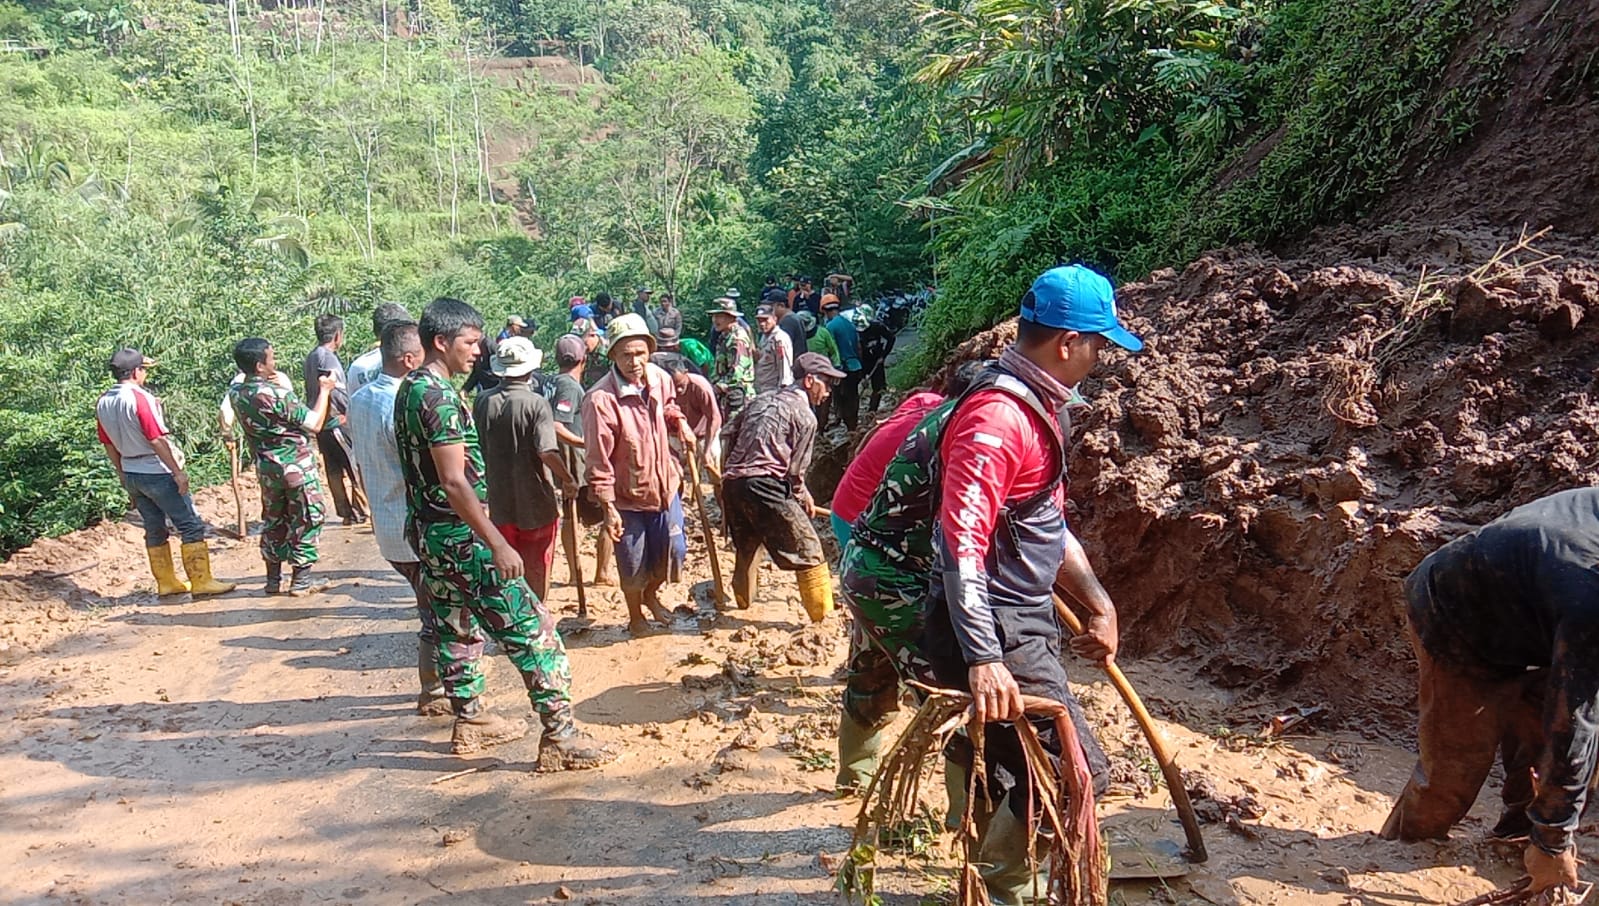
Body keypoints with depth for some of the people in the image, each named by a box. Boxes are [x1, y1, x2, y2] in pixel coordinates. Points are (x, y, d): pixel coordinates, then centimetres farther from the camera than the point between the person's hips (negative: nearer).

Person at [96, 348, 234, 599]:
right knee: (191, 526, -1)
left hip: (131, 473, 8)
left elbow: (108, 444, 13)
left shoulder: (103, 402, 6)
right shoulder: (140, 398, -19)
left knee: (154, 530, 16)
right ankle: (201, 581, -1)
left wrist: (123, 475, 21)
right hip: (157, 472, -8)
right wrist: (178, 471, -16)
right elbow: (157, 439, -21)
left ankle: (166, 582, 22)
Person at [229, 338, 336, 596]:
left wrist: (269, 381, 16)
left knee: (273, 521, 19)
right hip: (297, 467, -7)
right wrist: (324, 390, -5)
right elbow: (315, 424, -16)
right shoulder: (277, 394, -23)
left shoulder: (235, 393, -2)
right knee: (306, 521, 6)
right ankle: (300, 581, 10)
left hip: (267, 468, 7)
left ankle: (273, 579, 25)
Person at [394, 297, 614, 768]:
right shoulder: (438, 396, -20)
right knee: (531, 628, -6)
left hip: (429, 533, 11)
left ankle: (470, 721, 32)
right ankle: (559, 735, -4)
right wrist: (498, 544, -24)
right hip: (459, 535, -10)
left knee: (458, 627, 20)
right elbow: (455, 481, -24)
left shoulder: (409, 389, 11)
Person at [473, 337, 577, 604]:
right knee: (536, 570, 12)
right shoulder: (536, 403, -17)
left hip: (499, 502, 4)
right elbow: (547, 452, -25)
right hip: (536, 502, -4)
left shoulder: (483, 402, -3)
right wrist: (568, 480, -10)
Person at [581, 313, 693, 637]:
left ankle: (651, 594, 47)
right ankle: (636, 616, 39)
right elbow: (598, 460, -21)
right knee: (634, 565, 12)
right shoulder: (600, 399, -25)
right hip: (627, 497, -5)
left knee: (674, 553, 16)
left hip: (664, 486, 5)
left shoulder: (660, 379, -7)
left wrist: (679, 422, -2)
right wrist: (608, 507, -21)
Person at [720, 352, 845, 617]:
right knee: (808, 551, 1)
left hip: (732, 483, 8)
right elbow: (795, 469, -2)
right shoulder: (804, 415, -1)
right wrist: (805, 498, 15)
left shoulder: (762, 399, 19)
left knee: (745, 548, 30)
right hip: (766, 486, -8)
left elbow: (731, 434, 21)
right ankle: (822, 616, 2)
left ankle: (743, 601, 49)